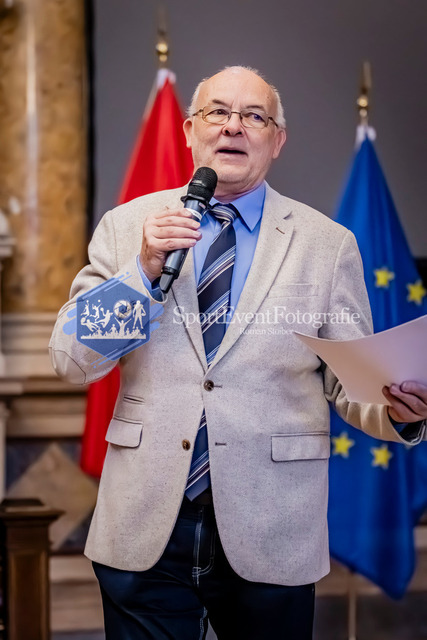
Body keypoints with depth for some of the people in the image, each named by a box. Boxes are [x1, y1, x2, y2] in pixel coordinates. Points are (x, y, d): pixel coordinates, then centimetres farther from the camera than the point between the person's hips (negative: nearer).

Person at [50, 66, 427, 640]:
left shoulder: (329, 245, 4)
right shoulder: (127, 226, 6)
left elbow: (350, 383, 2)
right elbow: (72, 362, 0)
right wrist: (143, 269, -13)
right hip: (144, 530, 1)